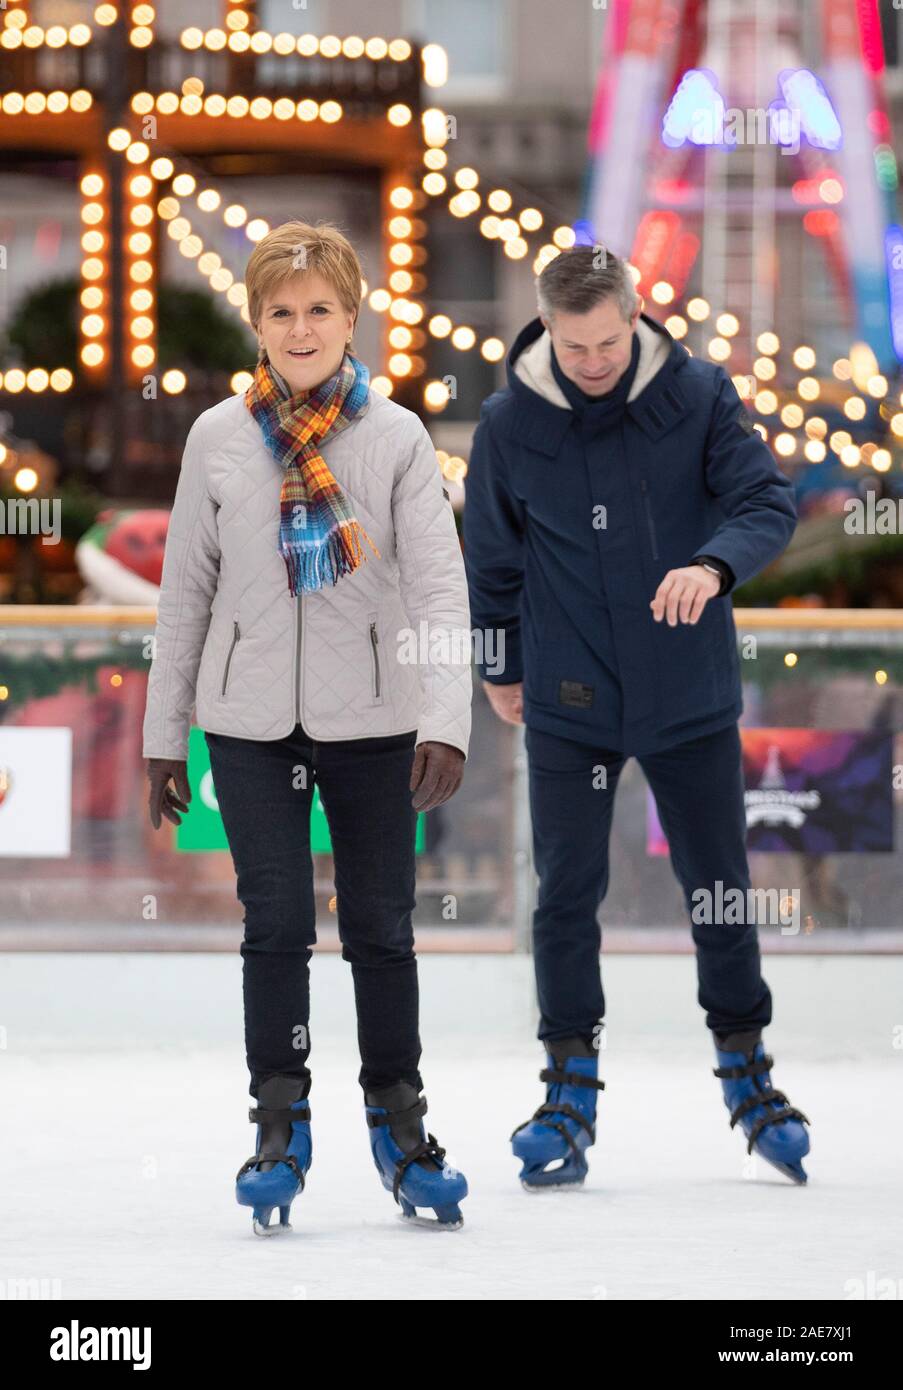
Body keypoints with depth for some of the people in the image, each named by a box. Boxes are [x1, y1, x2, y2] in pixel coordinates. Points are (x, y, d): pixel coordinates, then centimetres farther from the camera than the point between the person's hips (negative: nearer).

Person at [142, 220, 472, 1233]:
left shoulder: (397, 437, -2)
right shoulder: (218, 438, 3)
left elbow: (439, 586, -7)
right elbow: (186, 590, 9)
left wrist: (446, 722, -18)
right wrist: (162, 734, 9)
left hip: (375, 721, -1)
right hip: (252, 720, 1)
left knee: (383, 928, 7)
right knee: (275, 924, -2)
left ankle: (398, 1122, 19)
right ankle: (280, 1126, 8)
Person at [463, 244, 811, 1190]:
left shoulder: (699, 395, -7)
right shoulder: (509, 422, -5)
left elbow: (768, 499, -10)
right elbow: (490, 555, 7)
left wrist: (714, 565, -30)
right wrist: (499, 668, 15)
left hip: (690, 695, 0)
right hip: (569, 703, 0)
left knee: (719, 888, 8)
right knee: (567, 895, 0)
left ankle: (746, 1070, 24)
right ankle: (570, 1092, 10)